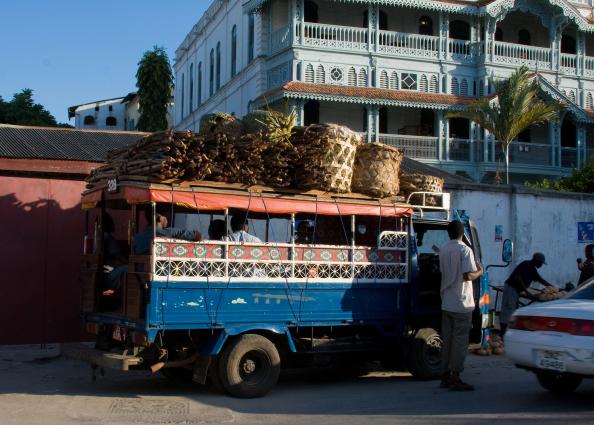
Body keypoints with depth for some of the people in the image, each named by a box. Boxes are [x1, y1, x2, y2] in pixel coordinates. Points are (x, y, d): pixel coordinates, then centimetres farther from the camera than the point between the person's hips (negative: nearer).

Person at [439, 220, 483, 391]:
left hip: (446, 303, 7)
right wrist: (479, 272, -1)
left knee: (447, 340, 11)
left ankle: (445, 376, 15)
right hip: (462, 303, -7)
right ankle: (455, 378, -1)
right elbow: (468, 275, -20)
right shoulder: (465, 250, -12)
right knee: (460, 341, -2)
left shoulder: (443, 250, 9)